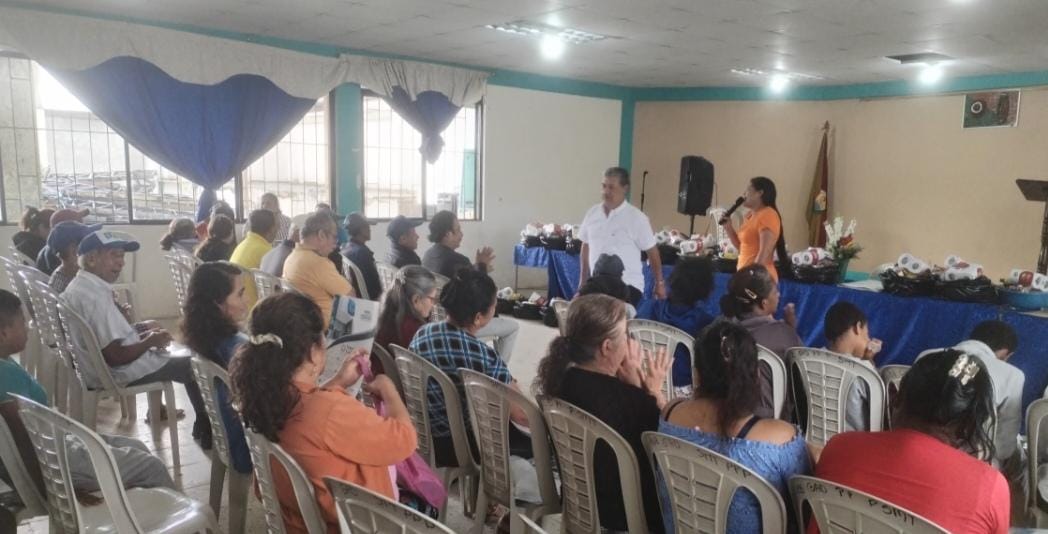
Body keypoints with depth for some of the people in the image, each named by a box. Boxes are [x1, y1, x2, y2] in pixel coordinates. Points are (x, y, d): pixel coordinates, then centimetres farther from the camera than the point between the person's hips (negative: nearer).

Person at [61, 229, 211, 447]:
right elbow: (115, 357, -28)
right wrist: (150, 342, -14)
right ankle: (207, 430, 11)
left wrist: (140, 328, 8)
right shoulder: (96, 296, -27)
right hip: (118, 373, -10)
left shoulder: (77, 286, 3)